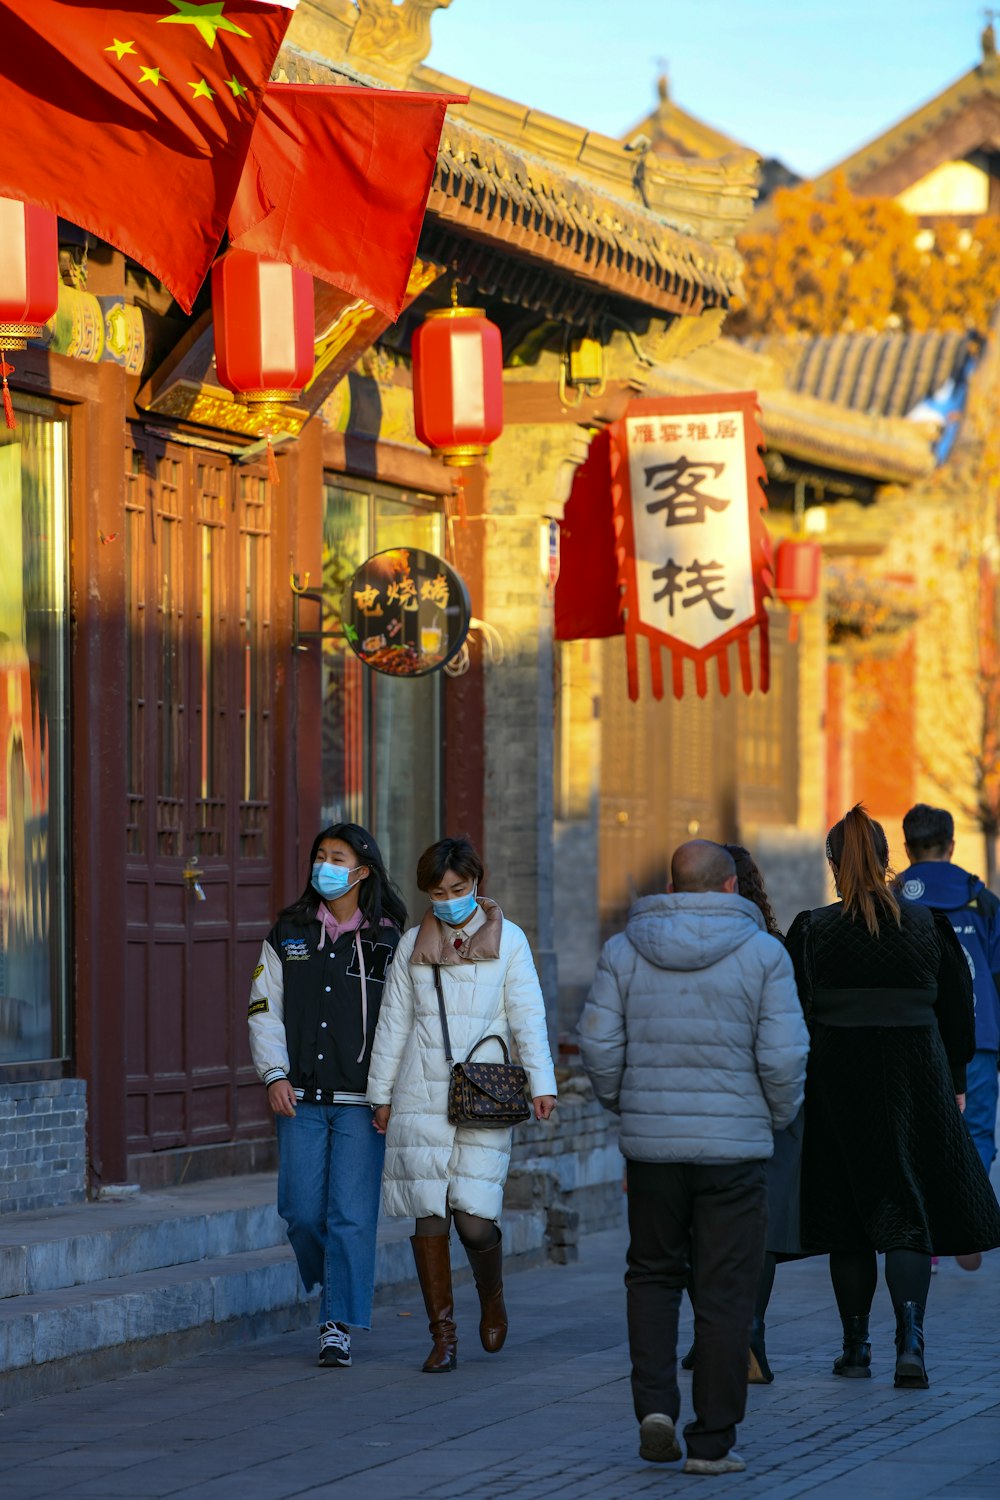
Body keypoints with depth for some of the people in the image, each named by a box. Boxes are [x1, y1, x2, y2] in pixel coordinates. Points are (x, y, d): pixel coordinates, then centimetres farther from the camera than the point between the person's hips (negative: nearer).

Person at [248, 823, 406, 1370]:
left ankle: (338, 1325, -3)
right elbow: (264, 1009, 9)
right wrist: (275, 1074, -4)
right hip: (300, 1096, 2)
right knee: (302, 1210, 1)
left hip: (361, 1099, -2)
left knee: (351, 1214, -7)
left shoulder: (387, 940, 3)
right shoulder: (288, 935, 9)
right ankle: (329, 1281, 28)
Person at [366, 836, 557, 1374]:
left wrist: (541, 1083, -8)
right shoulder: (413, 945, 12)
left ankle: (491, 1298, 21)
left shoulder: (507, 940, 5)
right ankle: (443, 1335, 4)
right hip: (422, 1098, 2)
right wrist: (381, 1093, 13)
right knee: (429, 1213, -3)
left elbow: (528, 1016, 1)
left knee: (474, 1216, -10)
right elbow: (393, 1023, 15)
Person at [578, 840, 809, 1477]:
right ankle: (712, 1441, 6)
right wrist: (779, 1115, 7)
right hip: (735, 1145, -2)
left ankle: (655, 1403, 2)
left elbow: (600, 1044, -2)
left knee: (653, 1275, 19)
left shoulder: (624, 952, 1)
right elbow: (783, 1056, -11)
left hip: (651, 1142, 2)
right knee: (724, 1293, 4)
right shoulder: (763, 954, -5)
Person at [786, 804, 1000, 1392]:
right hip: (916, 1079, 1)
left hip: (837, 1081, 0)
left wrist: (798, 1089, 6)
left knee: (850, 1216, 10)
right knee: (908, 1213, 3)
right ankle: (910, 1338, -15)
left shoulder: (811, 932, -5)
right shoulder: (929, 926, 0)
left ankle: (857, 1346, 16)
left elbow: (795, 1016, -3)